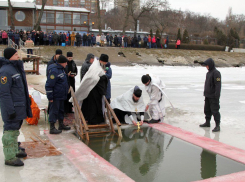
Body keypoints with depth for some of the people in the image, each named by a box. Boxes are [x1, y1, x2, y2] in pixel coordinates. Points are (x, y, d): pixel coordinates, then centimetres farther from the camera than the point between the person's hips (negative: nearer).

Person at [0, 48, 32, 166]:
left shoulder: (16, 68, 13)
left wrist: (26, 103, 21)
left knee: (15, 130, 19)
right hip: (12, 108, -10)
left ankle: (15, 151, 32)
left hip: (20, 107, 10)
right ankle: (10, 157, 3)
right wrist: (10, 110, -24)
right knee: (10, 131, -4)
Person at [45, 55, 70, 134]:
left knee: (61, 110, 19)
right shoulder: (54, 71, -21)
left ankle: (61, 125, 33)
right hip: (55, 97, -10)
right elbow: (49, 85, -22)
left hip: (61, 96, 10)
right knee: (54, 111, -3)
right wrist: (50, 97, -21)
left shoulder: (61, 69, 12)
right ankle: (52, 128, 4)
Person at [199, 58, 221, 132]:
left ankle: (217, 126, -2)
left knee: (215, 111, -7)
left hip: (213, 97, -9)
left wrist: (217, 95, -22)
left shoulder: (216, 73, -14)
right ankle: (207, 122, 31)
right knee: (207, 110, 17)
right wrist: (205, 93, 22)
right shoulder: (208, 73, 15)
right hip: (208, 95, 9)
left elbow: (218, 85, -19)